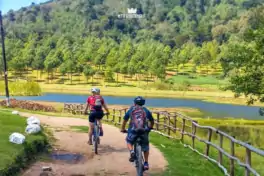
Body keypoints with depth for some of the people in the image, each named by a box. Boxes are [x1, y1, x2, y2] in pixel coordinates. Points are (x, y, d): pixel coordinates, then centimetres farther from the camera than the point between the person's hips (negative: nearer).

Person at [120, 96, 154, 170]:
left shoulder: (131, 109, 19)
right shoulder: (146, 110, 20)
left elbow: (125, 120, 26)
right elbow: (152, 121, 28)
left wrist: (122, 129, 40)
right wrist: (150, 127, 47)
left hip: (133, 130, -1)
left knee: (129, 141, 26)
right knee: (145, 147, 21)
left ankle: (132, 152, -1)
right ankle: (146, 163, 19)